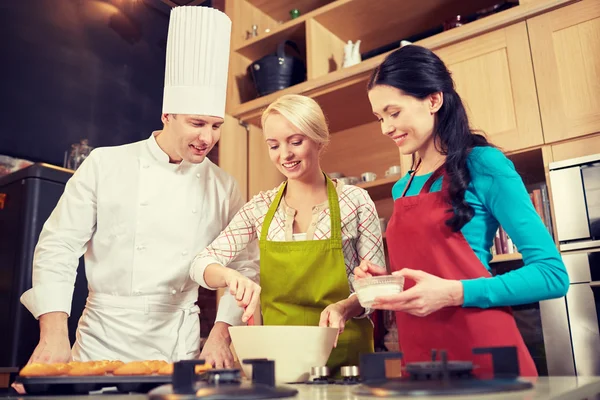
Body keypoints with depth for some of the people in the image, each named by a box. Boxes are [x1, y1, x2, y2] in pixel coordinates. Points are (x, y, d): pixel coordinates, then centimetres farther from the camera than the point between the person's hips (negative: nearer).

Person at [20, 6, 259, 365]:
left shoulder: (223, 187, 0)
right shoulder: (104, 165, -4)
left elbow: (245, 266, 5)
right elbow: (59, 248, -4)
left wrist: (221, 334, -5)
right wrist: (54, 334, -13)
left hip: (179, 349, 2)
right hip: (104, 341, -1)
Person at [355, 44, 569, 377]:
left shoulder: (484, 165, -8)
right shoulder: (401, 189, 10)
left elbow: (553, 274, -11)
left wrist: (452, 293, -20)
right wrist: (387, 281, 0)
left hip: (482, 356, -6)